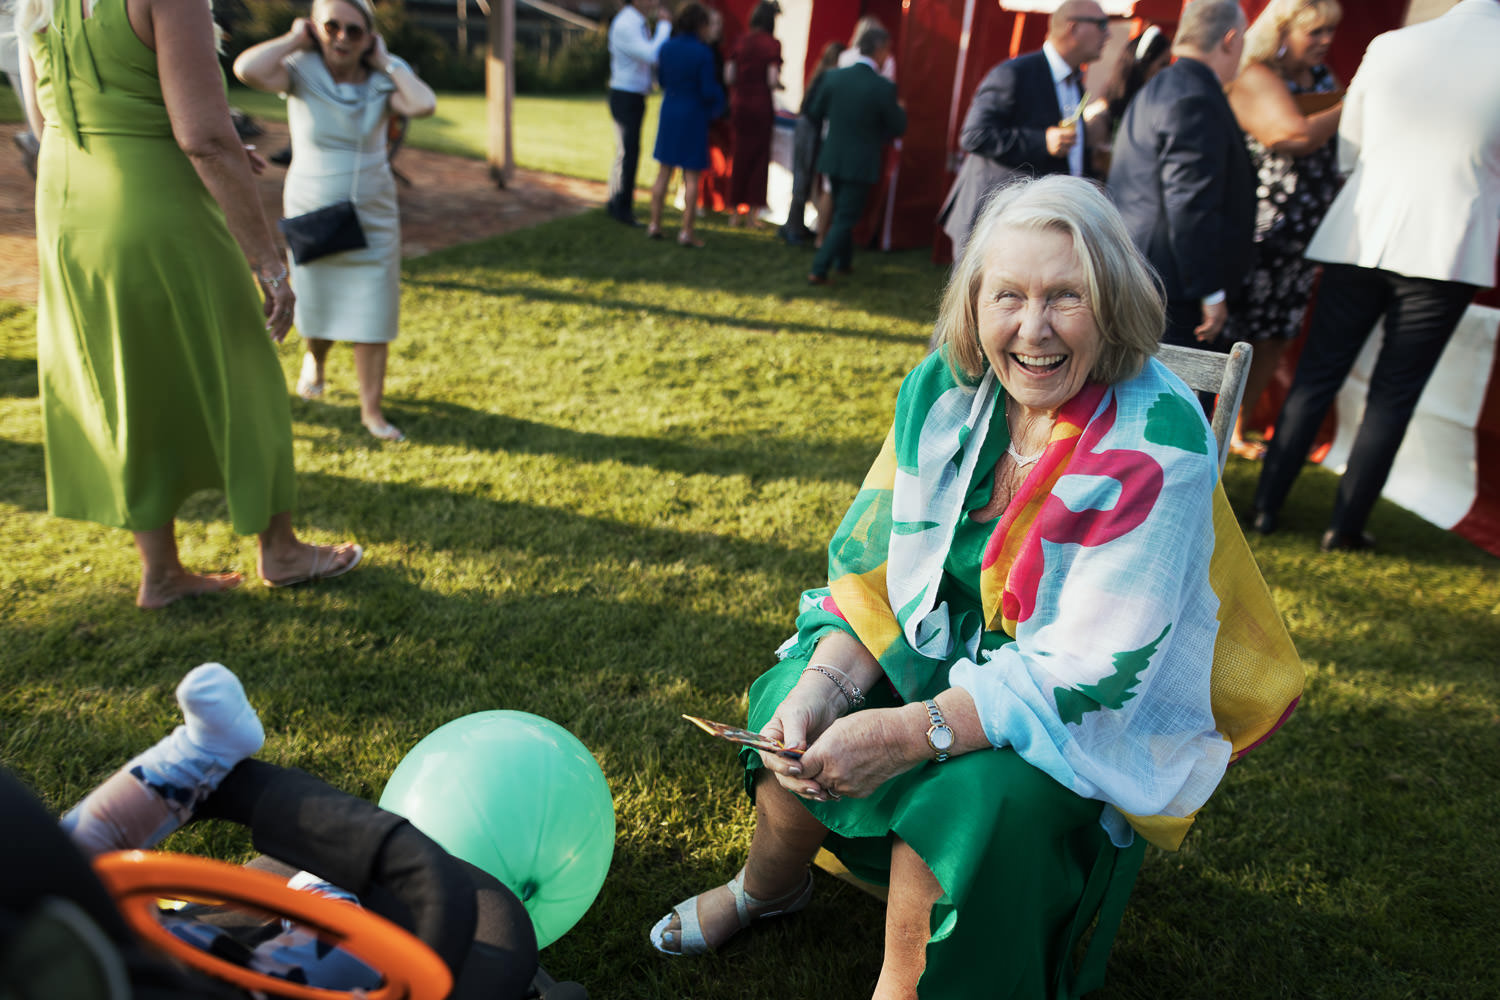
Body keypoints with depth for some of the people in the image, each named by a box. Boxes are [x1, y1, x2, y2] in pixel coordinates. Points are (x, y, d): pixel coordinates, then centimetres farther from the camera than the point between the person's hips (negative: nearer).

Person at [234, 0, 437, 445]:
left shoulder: (380, 82, -3)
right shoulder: (302, 72, -8)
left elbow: (424, 105, -22)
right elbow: (247, 69, -28)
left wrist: (386, 63, -11)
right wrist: (296, 38, -15)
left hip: (373, 221, 1)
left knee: (373, 321, 0)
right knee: (316, 313, 14)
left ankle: (372, 411, 12)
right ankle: (314, 359, 49)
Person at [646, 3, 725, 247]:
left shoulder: (667, 47, 0)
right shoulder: (703, 53, -15)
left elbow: (661, 79, 10)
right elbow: (709, 91, -15)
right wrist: (718, 99, 6)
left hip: (669, 111, 5)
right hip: (693, 116, -5)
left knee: (664, 171, 14)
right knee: (692, 175, 2)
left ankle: (655, 225, 17)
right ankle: (686, 231, 2)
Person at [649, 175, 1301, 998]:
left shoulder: (1159, 446, -25)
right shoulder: (944, 388, -10)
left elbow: (1093, 669, -27)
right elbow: (874, 560, -6)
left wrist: (909, 733, -34)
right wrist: (822, 686, -23)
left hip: (1093, 714, -4)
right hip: (942, 646, 5)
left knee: (966, 798, -29)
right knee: (795, 704, -11)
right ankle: (769, 885, 21)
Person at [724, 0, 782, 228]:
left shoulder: (740, 41, 3)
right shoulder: (772, 44, -8)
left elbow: (728, 77, 2)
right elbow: (773, 80, -14)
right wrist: (780, 84, 7)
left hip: (739, 104, 4)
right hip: (761, 106, -4)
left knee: (740, 157, 13)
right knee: (759, 158, 6)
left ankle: (735, 211, 16)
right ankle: (752, 213, 7)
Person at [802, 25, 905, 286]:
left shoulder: (834, 77, -5)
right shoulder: (884, 88, -16)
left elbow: (814, 115, 3)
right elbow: (897, 127, -6)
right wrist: (900, 110, 15)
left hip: (833, 159, 5)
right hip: (861, 164, -5)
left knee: (841, 213, 22)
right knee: (845, 219, 3)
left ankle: (844, 262, 36)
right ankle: (818, 269, -2)